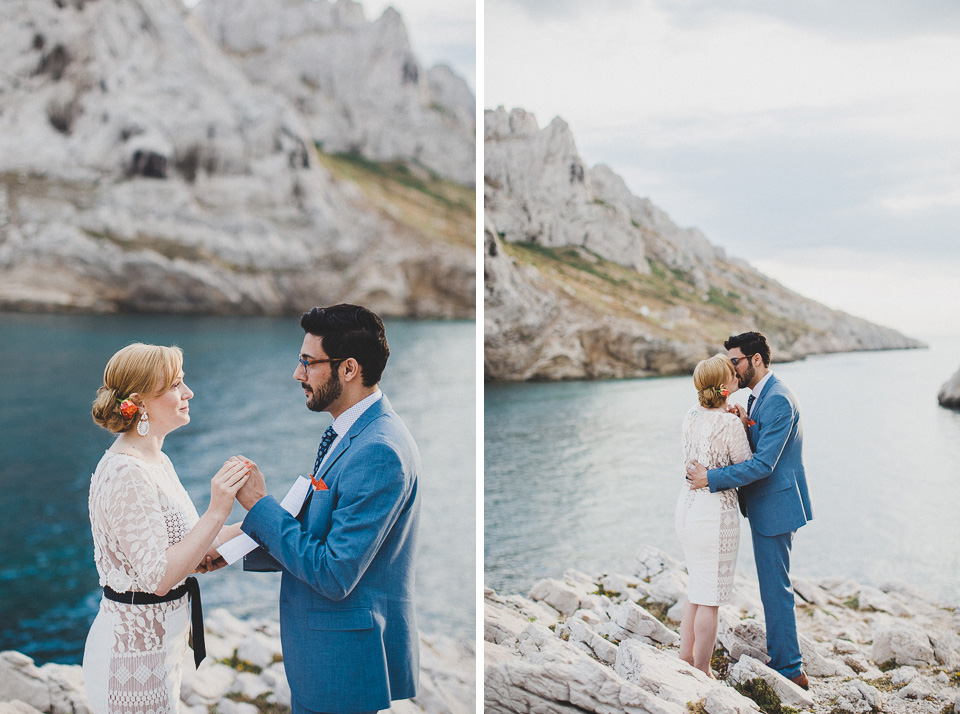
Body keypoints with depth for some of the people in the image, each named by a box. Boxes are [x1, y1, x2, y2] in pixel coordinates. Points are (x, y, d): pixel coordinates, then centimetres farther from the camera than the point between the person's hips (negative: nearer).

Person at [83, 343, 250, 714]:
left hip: (162, 647, 9)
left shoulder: (157, 461, 8)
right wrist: (216, 512, -28)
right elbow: (158, 578, -25)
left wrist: (204, 556, -1)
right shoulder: (124, 474, -22)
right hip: (133, 657, -9)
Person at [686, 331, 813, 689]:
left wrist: (711, 478, -24)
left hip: (775, 505, -10)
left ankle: (790, 670, 7)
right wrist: (746, 424, -10)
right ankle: (780, 657, 29)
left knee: (775, 588, -3)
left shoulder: (778, 400, -21)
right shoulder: (760, 395, 12)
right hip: (764, 504, 10)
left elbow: (764, 464, -26)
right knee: (774, 586, 18)